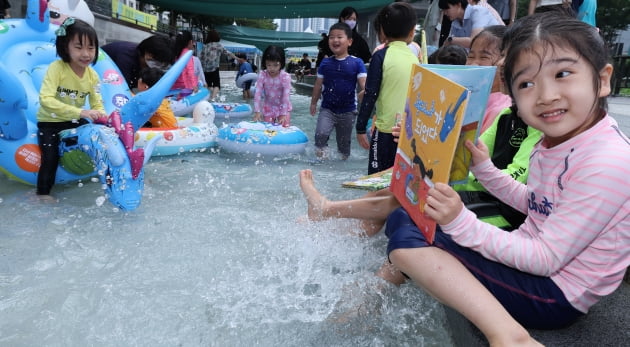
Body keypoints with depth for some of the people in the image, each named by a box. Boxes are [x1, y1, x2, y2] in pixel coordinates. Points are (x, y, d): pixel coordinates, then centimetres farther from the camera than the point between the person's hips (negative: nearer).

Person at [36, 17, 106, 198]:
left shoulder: (92, 75, -9)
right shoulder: (56, 68, -25)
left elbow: (97, 104, -9)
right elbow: (45, 99, -35)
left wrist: (103, 119, -34)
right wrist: (81, 112, -45)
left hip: (74, 121, 5)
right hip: (50, 122, -4)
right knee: (51, 158, -12)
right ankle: (43, 192, 7)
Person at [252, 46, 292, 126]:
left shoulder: (285, 77, -22)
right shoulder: (262, 75, -16)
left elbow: (286, 96, -24)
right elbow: (258, 94, -17)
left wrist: (284, 114, -28)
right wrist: (257, 111, -24)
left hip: (283, 107, -2)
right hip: (268, 108, 2)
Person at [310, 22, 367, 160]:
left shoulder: (357, 63, -7)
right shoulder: (325, 63, 0)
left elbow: (365, 85, -12)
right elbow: (318, 85, 8)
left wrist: (364, 93, -33)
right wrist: (313, 103, 12)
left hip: (348, 111, 0)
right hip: (327, 108, 1)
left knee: (344, 143, 13)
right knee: (321, 134, -23)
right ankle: (320, 155, -1)